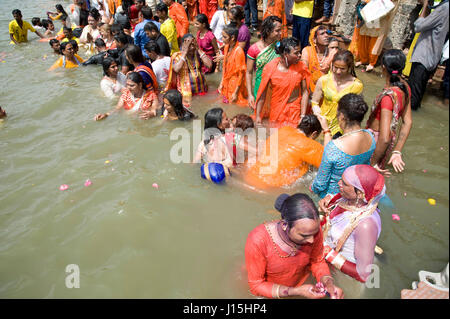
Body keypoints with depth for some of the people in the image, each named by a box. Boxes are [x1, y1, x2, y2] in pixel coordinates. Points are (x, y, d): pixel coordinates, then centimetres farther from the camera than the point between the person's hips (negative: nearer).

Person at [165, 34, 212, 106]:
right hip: (186, 89, -2)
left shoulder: (198, 54, 5)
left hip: (201, 87, 2)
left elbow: (209, 64, -11)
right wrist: (185, 52, -16)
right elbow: (176, 69, -22)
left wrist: (198, 50, -9)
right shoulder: (177, 56, -2)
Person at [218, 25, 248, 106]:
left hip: (235, 85, -7)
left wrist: (235, 93, -18)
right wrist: (221, 83, 9)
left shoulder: (239, 51, -22)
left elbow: (241, 74, -19)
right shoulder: (227, 47, 1)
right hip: (227, 83, 7)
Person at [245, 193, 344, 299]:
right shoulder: (258, 241, -31)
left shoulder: (312, 230, -21)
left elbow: (317, 261, -1)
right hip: (271, 292, -2)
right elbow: (256, 285, -19)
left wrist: (329, 283, -19)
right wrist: (296, 292, -27)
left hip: (303, 283, 2)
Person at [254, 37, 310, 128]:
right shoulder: (270, 67, -11)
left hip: (295, 112, 1)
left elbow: (304, 92, -4)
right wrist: (258, 116, -5)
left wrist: (303, 116, -9)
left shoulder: (301, 67, -7)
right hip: (276, 112, -1)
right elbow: (262, 94, -6)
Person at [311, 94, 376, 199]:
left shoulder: (333, 147, -37)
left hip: (333, 194, -5)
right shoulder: (370, 136, -17)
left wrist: (313, 188, -1)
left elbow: (320, 185, -24)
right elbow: (367, 164, 5)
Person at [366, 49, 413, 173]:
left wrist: (373, 163, -20)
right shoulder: (404, 87, -4)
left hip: (376, 141, -8)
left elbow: (385, 138, -33)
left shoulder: (388, 96, -31)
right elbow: (407, 122, 3)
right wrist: (397, 152, 8)